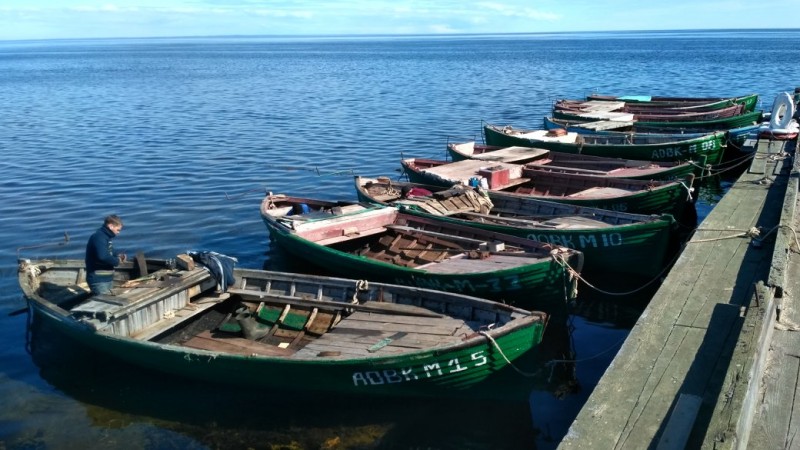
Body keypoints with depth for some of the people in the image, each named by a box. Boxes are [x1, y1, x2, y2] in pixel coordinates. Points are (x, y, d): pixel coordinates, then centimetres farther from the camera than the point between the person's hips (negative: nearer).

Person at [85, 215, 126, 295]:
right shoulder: (99, 237, -17)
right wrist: (117, 261, -16)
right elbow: (102, 257, -31)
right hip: (98, 279, -10)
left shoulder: (106, 237, 14)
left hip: (107, 278, 10)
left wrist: (117, 257, 4)